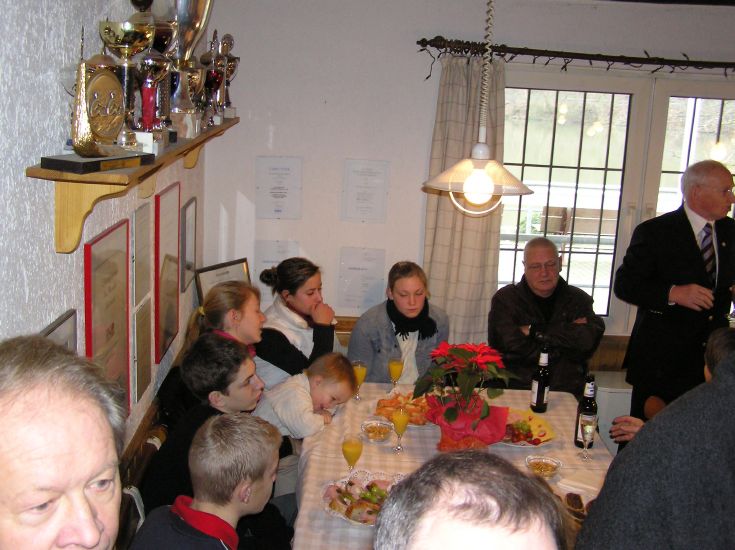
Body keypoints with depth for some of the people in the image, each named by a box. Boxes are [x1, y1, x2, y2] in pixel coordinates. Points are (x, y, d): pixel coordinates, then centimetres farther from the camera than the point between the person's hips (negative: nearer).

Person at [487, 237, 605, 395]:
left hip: (566, 394, 1)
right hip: (514, 391, -1)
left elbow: (588, 340, -7)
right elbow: (510, 346, -11)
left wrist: (536, 331, -8)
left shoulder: (578, 299, 11)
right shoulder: (505, 299, 5)